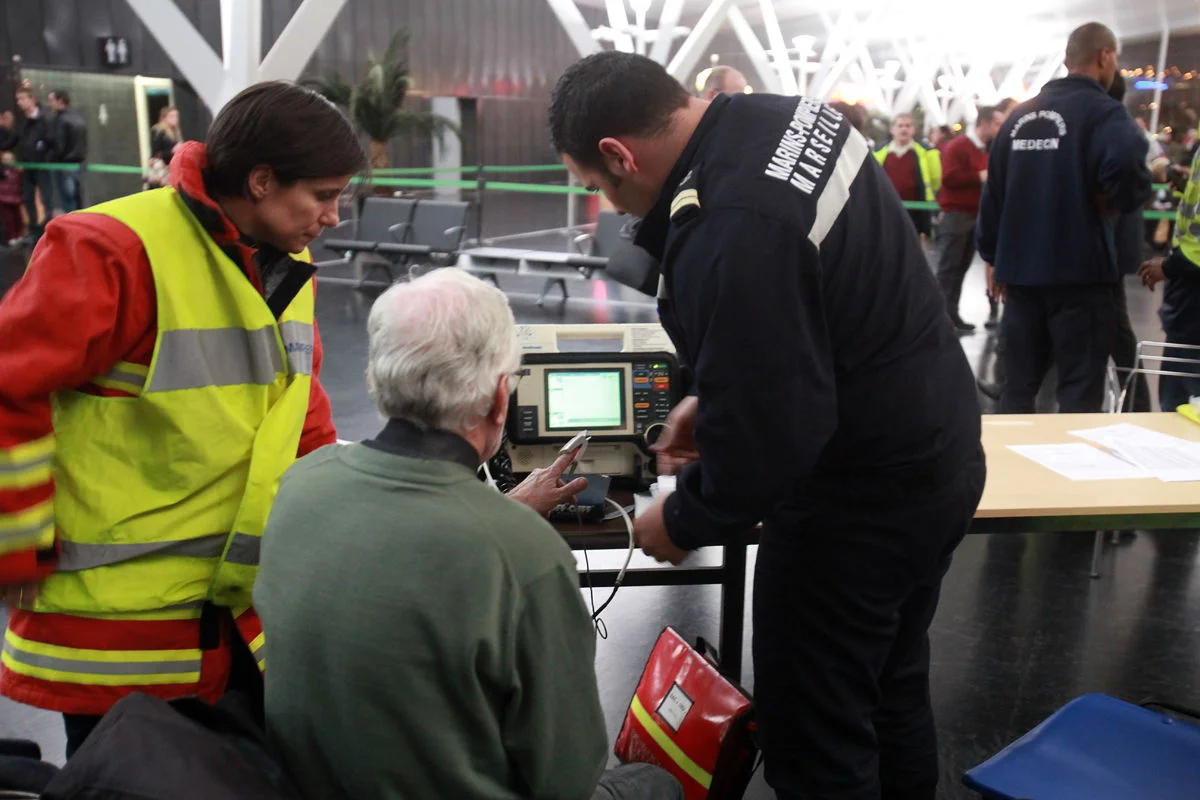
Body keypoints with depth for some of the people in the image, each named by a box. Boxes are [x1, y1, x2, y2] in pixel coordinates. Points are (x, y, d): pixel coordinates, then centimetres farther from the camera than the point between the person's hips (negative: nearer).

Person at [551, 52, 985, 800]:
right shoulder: (783, 117, 0)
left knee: (812, 732, 9)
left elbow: (765, 436, -26)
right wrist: (716, 397, 12)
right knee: (891, 687, 27)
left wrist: (684, 523, -9)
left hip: (862, 497, -10)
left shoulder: (728, 235, -31)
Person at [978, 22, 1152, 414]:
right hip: (1079, 269, -6)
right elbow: (1128, 169, -28)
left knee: (1018, 386, 13)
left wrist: (992, 255, 21)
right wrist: (1121, 200, -6)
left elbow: (993, 191, 14)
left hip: (1020, 269, 6)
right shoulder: (1103, 112, -8)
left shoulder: (1020, 115, 12)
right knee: (1080, 392, 2)